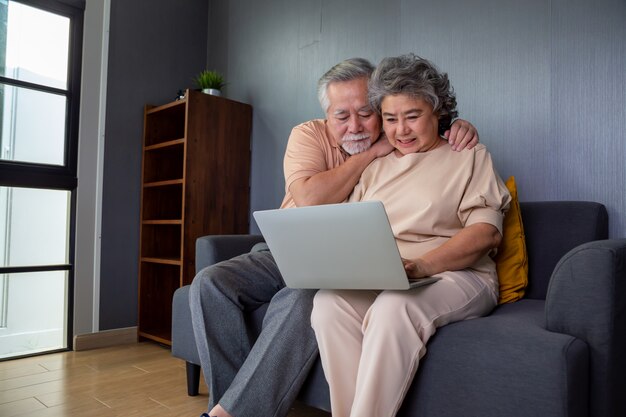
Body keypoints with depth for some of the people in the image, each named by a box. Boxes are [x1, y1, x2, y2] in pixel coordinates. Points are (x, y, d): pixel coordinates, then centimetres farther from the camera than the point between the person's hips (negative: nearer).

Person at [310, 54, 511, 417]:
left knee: (393, 307, -35)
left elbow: (487, 233, -4)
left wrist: (419, 266, -21)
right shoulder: (375, 168, 21)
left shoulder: (470, 157, 9)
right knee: (328, 302, -28)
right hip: (375, 281, 4)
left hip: (455, 276, -3)